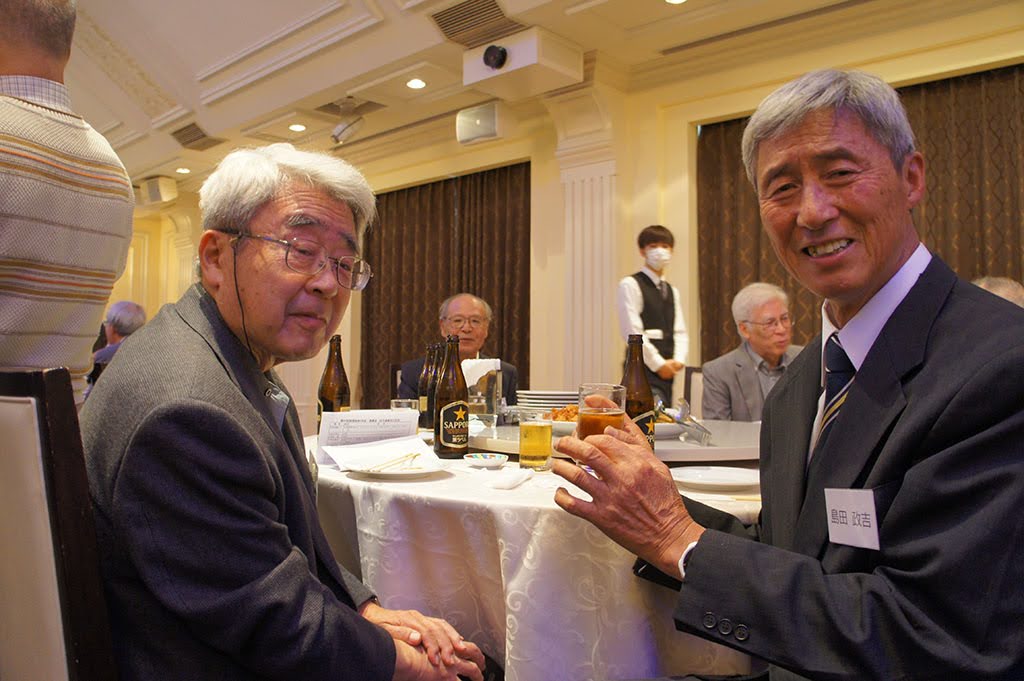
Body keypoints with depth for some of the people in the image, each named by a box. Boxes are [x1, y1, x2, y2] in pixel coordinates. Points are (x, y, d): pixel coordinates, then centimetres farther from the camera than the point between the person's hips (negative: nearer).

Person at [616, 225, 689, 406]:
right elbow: (632, 332, -12)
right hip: (643, 369, -7)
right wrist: (659, 364, -12)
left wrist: (678, 361, -4)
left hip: (667, 370, 7)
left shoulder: (672, 291, 19)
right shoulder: (630, 285, -4)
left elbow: (680, 332, 14)